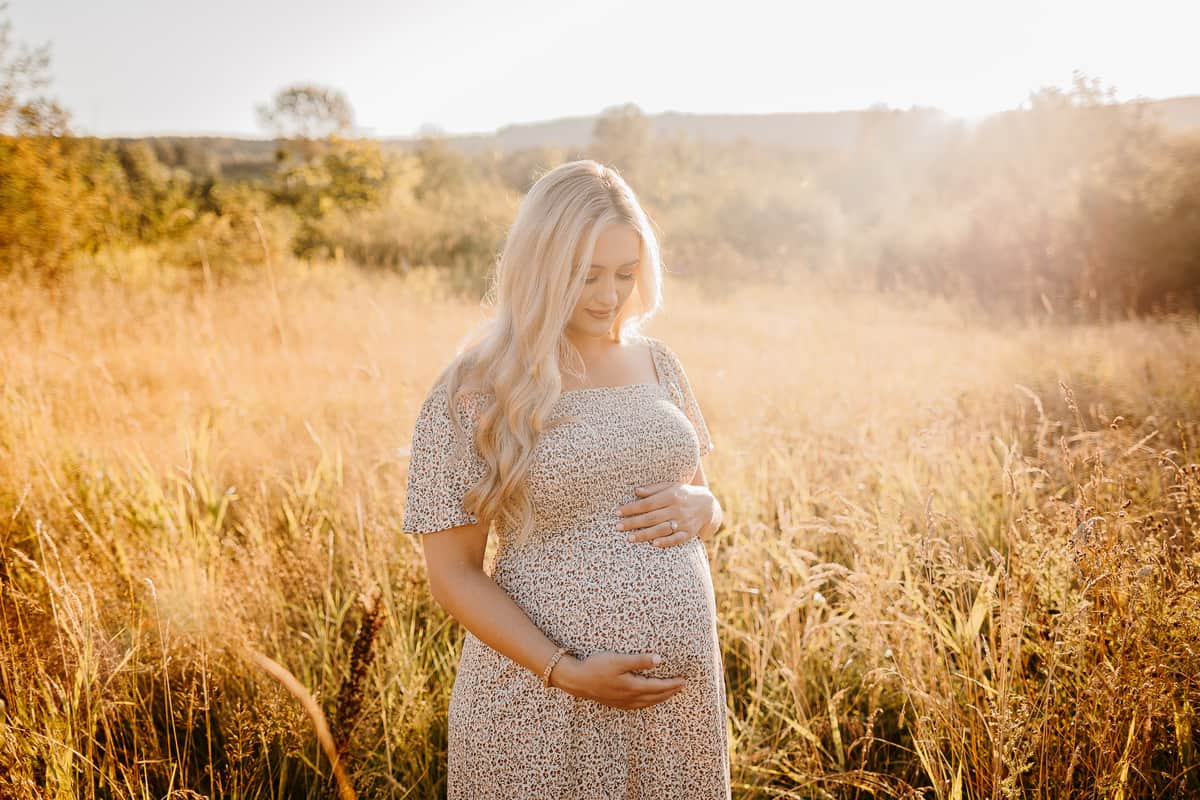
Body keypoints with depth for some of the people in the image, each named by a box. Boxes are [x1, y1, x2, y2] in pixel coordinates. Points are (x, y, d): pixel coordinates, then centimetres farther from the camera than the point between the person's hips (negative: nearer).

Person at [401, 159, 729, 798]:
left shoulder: (656, 363, 5)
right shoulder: (471, 393, -9)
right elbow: (453, 574, -8)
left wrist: (701, 507, -6)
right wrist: (569, 673, -16)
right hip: (544, 703, -4)